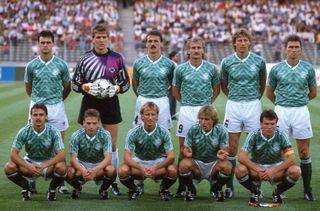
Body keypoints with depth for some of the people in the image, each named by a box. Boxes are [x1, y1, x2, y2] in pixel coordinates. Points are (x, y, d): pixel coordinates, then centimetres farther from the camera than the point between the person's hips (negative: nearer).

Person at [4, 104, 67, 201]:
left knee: (62, 167, -34)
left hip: (49, 164, -1)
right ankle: (26, 188, 2)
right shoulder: (24, 132, -14)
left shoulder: (53, 131, -17)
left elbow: (61, 155, -23)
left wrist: (43, 166, -36)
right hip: (29, 162, 1)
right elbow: (13, 154, -16)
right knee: (9, 167, -26)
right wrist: (29, 167, -31)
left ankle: (52, 189, -3)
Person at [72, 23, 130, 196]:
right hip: (89, 104, 0)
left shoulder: (116, 58, 2)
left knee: (112, 145, 4)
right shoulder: (85, 58, 1)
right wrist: (86, 87, -17)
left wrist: (117, 88, -13)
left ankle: (114, 182, 12)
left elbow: (126, 82, 7)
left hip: (110, 103, 1)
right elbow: (75, 83, 3)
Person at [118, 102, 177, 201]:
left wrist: (155, 168, -38)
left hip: (159, 161, 0)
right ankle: (133, 190, 0)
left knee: (173, 170, -33)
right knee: (123, 170, -32)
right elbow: (127, 157, -19)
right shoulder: (133, 132, -15)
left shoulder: (164, 132, -16)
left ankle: (164, 189, 0)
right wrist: (141, 168, -39)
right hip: (139, 161, 0)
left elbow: (171, 157, -20)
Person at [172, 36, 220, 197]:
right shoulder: (181, 69, 3)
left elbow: (216, 89, 15)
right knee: (183, 148, 1)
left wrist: (208, 103, 9)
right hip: (186, 111, 0)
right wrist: (186, 103, 10)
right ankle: (182, 185, 5)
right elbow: (175, 90, 15)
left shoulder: (211, 68, 3)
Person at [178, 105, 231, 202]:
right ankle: (191, 190, 0)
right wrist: (187, 153, -32)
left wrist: (221, 155, -36)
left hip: (214, 164, 0)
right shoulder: (193, 130, -8)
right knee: (184, 164, -32)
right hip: (196, 163, 0)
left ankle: (216, 189, 2)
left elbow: (224, 151, -10)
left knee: (227, 166, -32)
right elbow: (186, 150, -6)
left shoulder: (221, 130, -9)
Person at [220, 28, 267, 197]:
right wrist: (234, 97, 12)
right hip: (233, 105, 0)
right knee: (232, 148, 2)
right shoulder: (227, 62, 0)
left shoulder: (259, 61, -1)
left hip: (253, 105, 0)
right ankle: (229, 186, 8)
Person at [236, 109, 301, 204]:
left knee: (295, 171, -29)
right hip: (256, 167, 0)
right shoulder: (254, 135, -15)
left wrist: (273, 171, -30)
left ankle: (278, 192, 2)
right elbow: (242, 157, -21)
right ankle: (255, 192, 1)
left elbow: (291, 159, -20)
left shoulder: (281, 136, -14)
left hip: (276, 167, 0)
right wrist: (258, 170, -31)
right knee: (240, 169, -32)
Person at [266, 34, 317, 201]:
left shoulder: (308, 68, 2)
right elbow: (269, 92, 13)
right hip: (281, 112, 0)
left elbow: (313, 92, 14)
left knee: (304, 153, 1)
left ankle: (307, 190, 8)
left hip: (301, 111, 0)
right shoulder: (276, 69, 2)